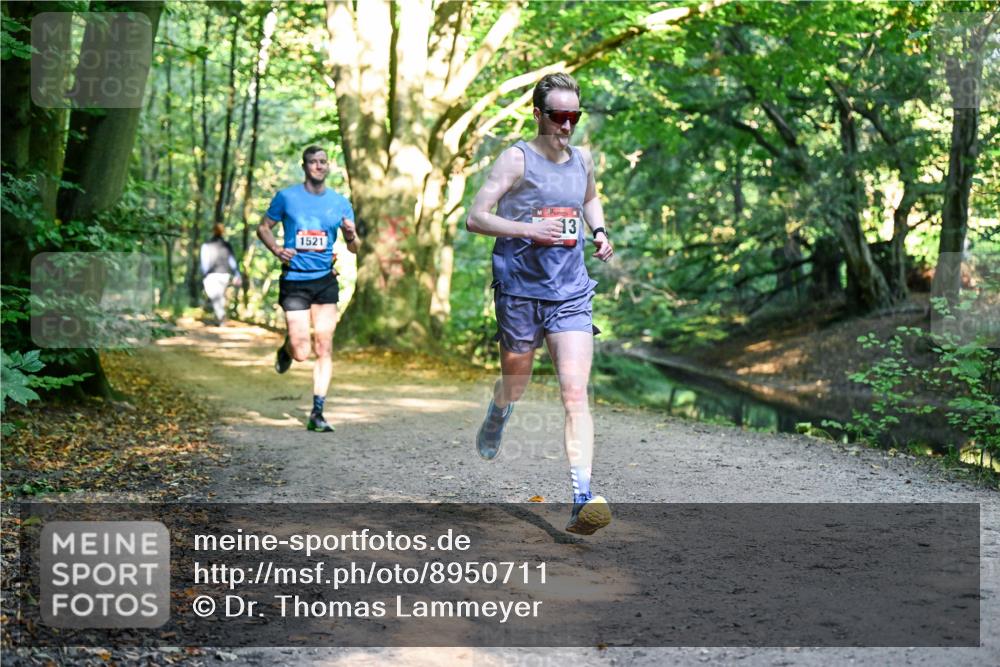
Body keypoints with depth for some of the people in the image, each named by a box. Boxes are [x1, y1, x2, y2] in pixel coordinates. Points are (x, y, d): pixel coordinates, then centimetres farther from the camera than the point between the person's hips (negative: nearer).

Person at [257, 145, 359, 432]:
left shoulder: (340, 203, 6)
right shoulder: (286, 197, 0)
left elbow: (354, 248, 10)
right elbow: (263, 228, 8)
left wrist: (351, 236, -14)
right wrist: (277, 249, -11)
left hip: (325, 280, 2)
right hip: (294, 281, -2)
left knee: (324, 349, -2)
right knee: (302, 352, -9)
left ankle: (317, 413, 5)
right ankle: (286, 349, 29)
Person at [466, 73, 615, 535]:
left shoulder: (583, 159, 9)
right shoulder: (517, 158, -6)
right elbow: (474, 218, -11)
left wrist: (599, 231, 11)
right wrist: (528, 228, -23)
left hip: (570, 294, 3)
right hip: (519, 288, -3)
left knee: (575, 392, -11)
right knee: (514, 384, 14)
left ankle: (582, 501, -16)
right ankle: (493, 428, 52)